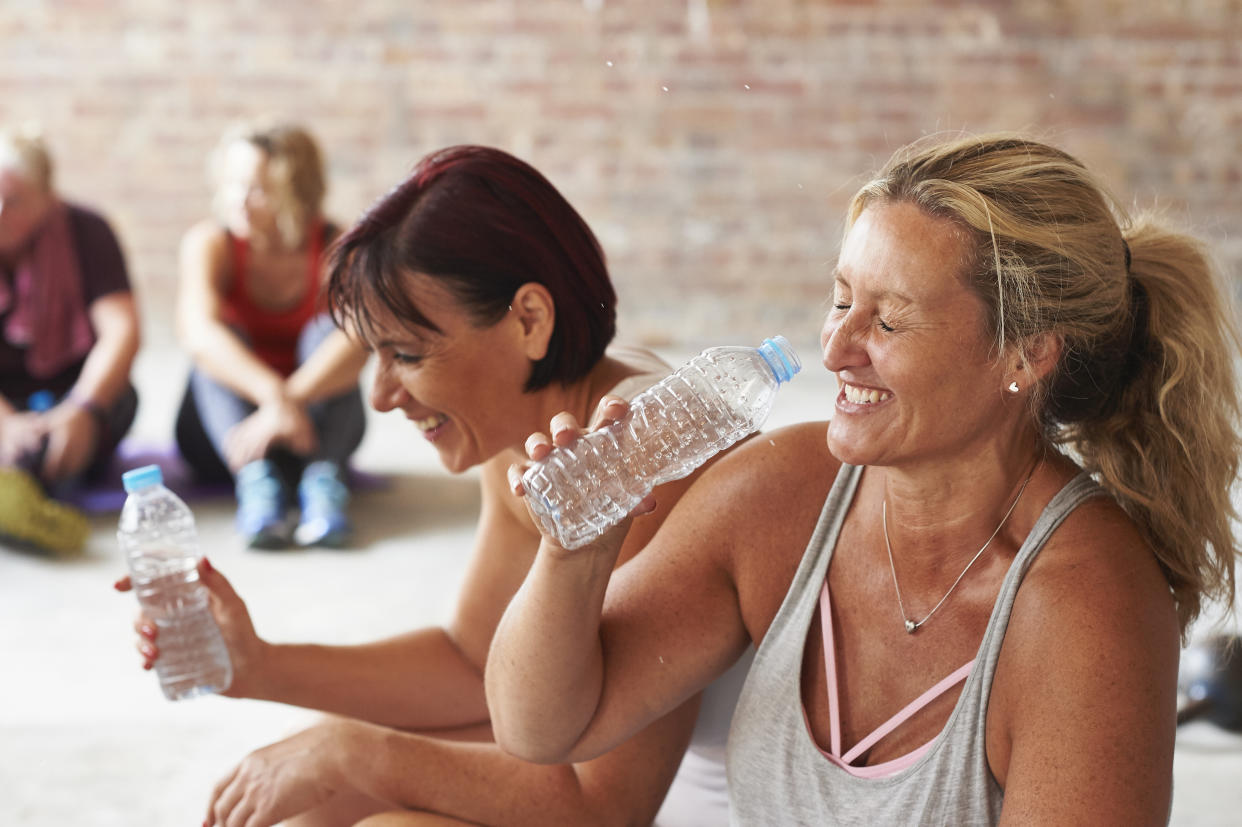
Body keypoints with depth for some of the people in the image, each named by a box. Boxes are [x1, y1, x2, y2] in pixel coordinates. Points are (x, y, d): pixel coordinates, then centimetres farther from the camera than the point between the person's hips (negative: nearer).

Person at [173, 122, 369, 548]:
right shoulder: (209, 242, -13)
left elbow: (357, 341, -33)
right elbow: (198, 332, -33)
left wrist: (290, 400, -50)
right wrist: (274, 396, -50)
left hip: (318, 419, 0)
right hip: (224, 417, 0)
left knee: (327, 329, -25)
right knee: (223, 337, -26)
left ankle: (324, 476, -44)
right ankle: (256, 478, -47)